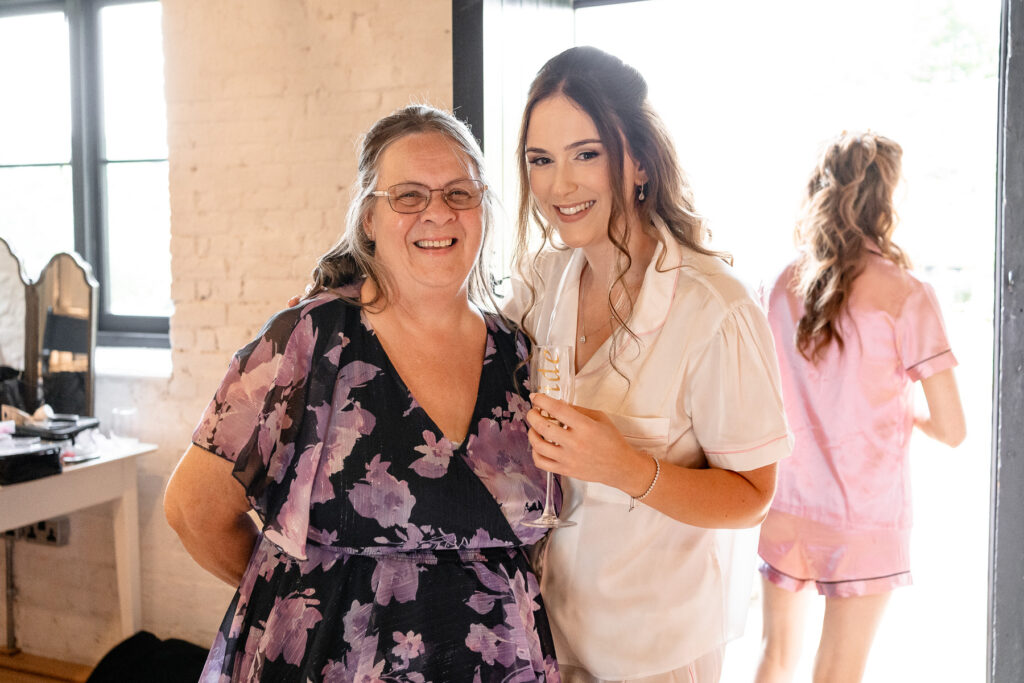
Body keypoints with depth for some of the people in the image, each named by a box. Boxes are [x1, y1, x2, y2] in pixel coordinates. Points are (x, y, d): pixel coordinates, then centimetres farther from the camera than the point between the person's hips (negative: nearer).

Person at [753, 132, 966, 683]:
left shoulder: (784, 284, -1)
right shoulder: (904, 293, -13)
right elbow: (952, 430, -12)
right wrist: (906, 413, 8)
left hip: (785, 510, 4)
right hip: (863, 518, -4)